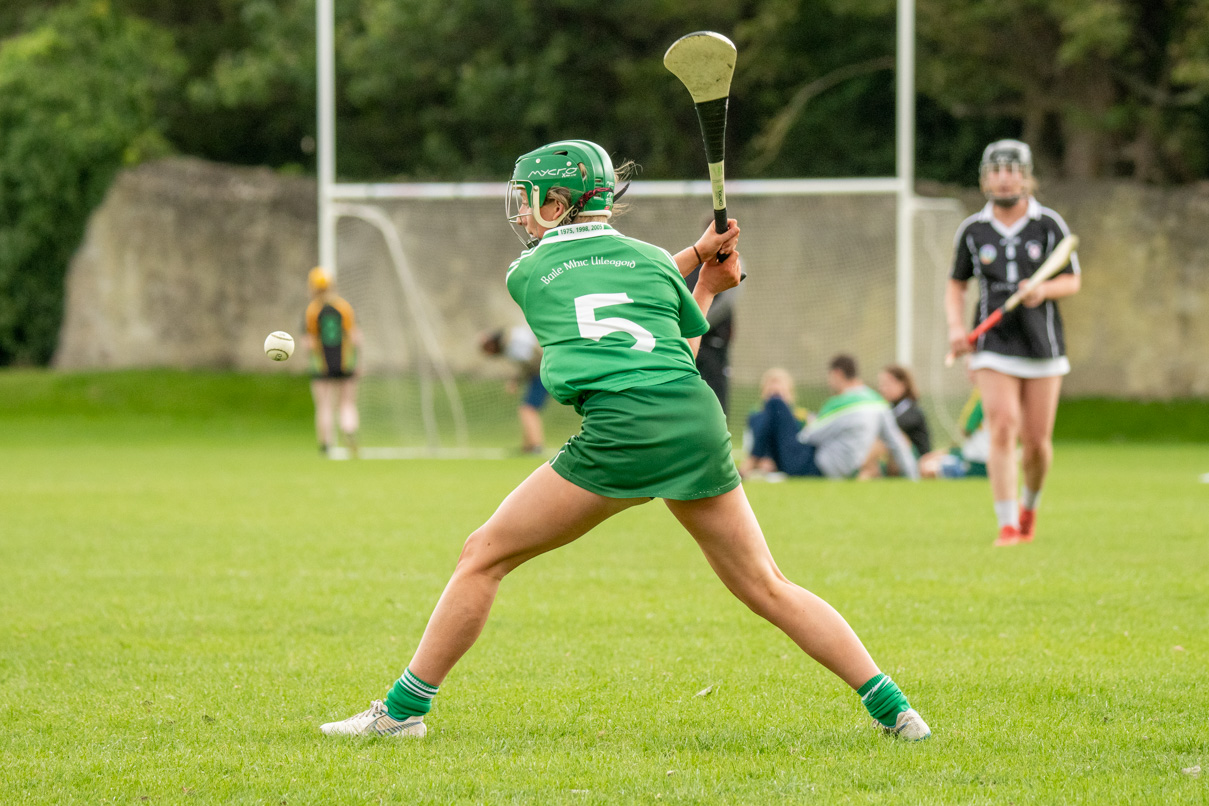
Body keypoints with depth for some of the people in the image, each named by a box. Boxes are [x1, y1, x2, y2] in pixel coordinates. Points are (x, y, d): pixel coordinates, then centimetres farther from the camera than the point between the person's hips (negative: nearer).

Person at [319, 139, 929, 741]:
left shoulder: (526, 272, 16)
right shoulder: (651, 258, 19)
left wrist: (697, 255, 36)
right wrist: (707, 285, 41)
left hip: (620, 429, -4)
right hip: (698, 419, 4)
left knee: (483, 557, 7)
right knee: (768, 590, 13)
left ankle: (404, 709, 6)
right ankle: (893, 710, 10)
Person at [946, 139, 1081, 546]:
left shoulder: (1050, 224, 0)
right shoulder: (972, 230, 3)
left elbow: (1072, 281, 3)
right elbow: (956, 284, 14)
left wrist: (1045, 290, -19)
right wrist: (955, 326, -4)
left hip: (1043, 345, 0)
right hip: (994, 347, 0)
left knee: (1037, 442, 2)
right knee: (1002, 430, -17)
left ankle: (1030, 505, 31)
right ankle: (1007, 525, -15)